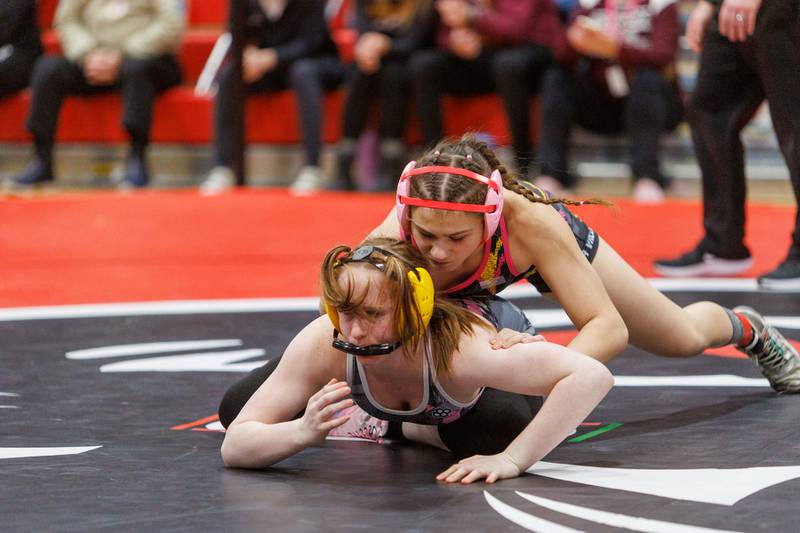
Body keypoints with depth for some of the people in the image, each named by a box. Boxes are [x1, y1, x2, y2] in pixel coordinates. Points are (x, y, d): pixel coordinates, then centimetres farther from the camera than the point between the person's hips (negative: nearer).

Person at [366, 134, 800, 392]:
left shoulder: (529, 220, -47)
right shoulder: (391, 239, -45)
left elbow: (609, 326, -43)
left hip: (554, 247, 0)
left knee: (685, 338, 16)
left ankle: (746, 329, 52)